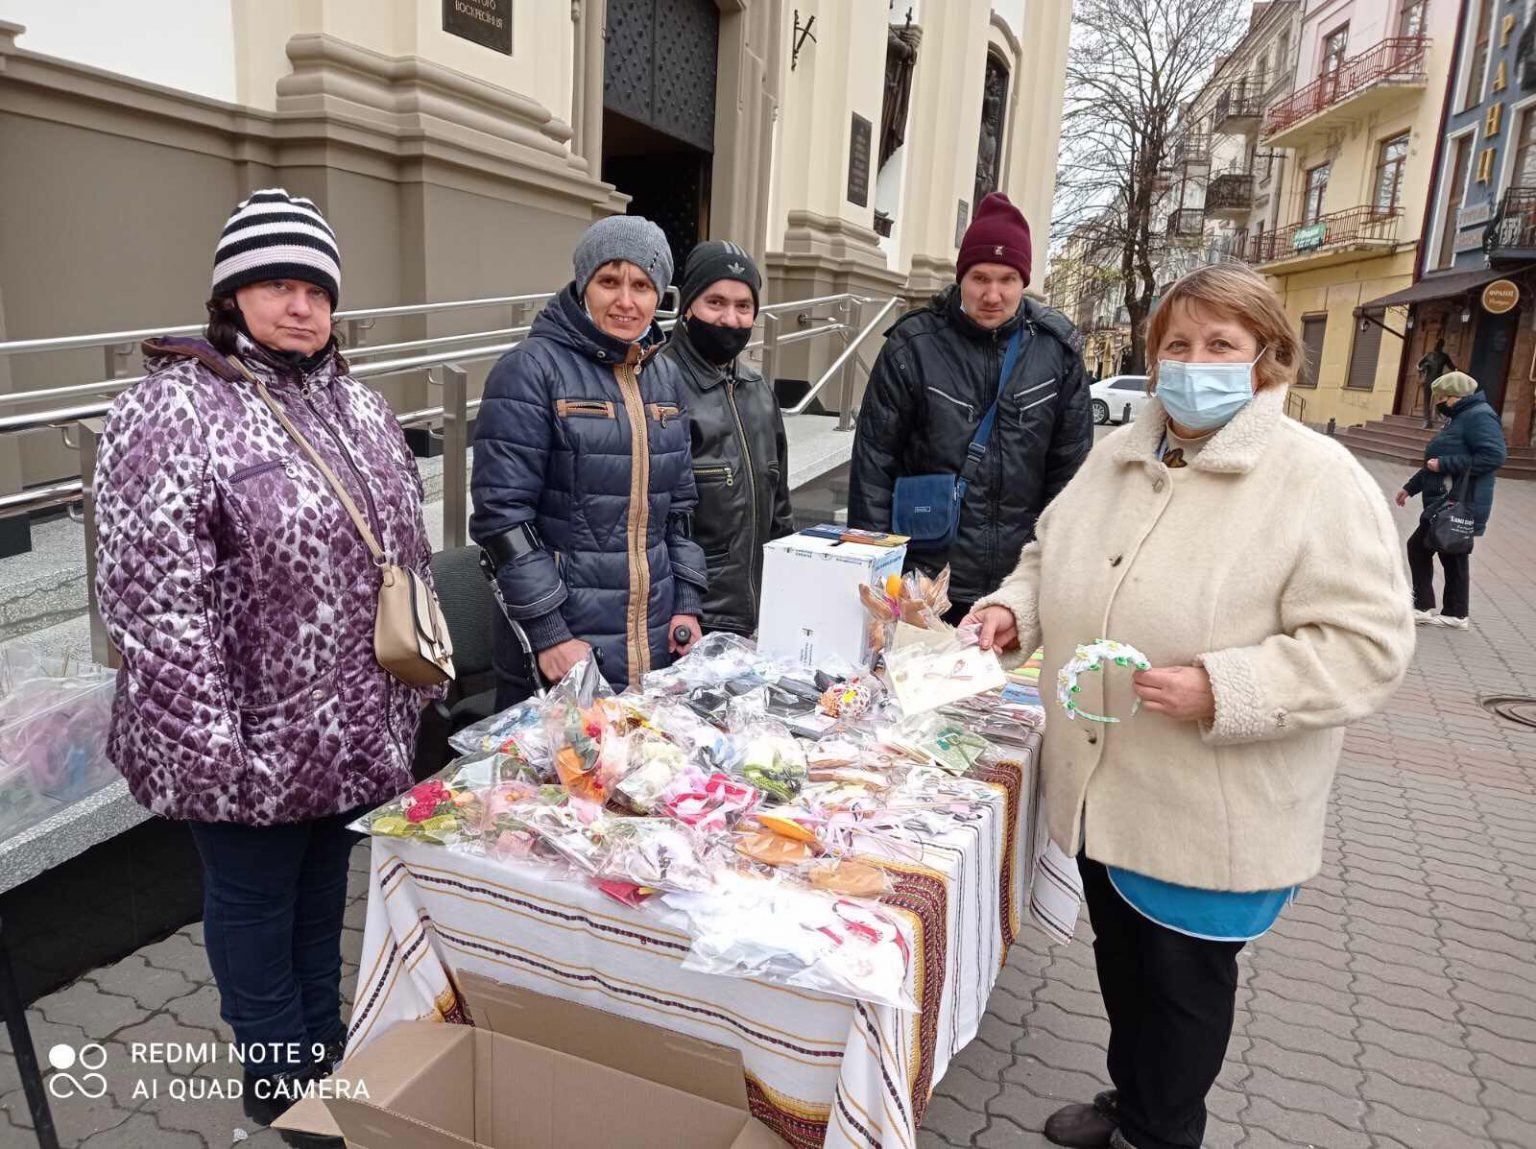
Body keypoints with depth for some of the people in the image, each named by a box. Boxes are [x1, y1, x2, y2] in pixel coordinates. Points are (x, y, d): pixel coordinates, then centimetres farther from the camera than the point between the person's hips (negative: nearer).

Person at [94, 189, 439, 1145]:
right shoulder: (172, 411, -15)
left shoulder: (356, 405, 8)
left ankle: (325, 1048, 42)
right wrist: (210, 739, -20)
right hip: (255, 738, -6)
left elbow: (406, 552, 14)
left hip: (353, 724, 6)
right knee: (256, 898, 13)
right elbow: (152, 595, -19)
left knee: (325, 887, 21)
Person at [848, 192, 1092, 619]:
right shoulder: (913, 346, -5)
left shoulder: (1056, 349, 2)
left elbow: (1071, 465, 8)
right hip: (925, 584, -2)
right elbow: (874, 459, -2)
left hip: (1023, 582, 2)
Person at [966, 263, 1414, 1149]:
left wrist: (1221, 692, -29)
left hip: (1213, 811, -6)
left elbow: (1366, 645, -19)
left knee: (1182, 978, 14)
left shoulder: (1320, 480, -15)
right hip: (1104, 787, 6)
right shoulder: (1118, 457, 5)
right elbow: (1052, 556, 18)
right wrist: (1016, 608, -2)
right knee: (1121, 960, 23)